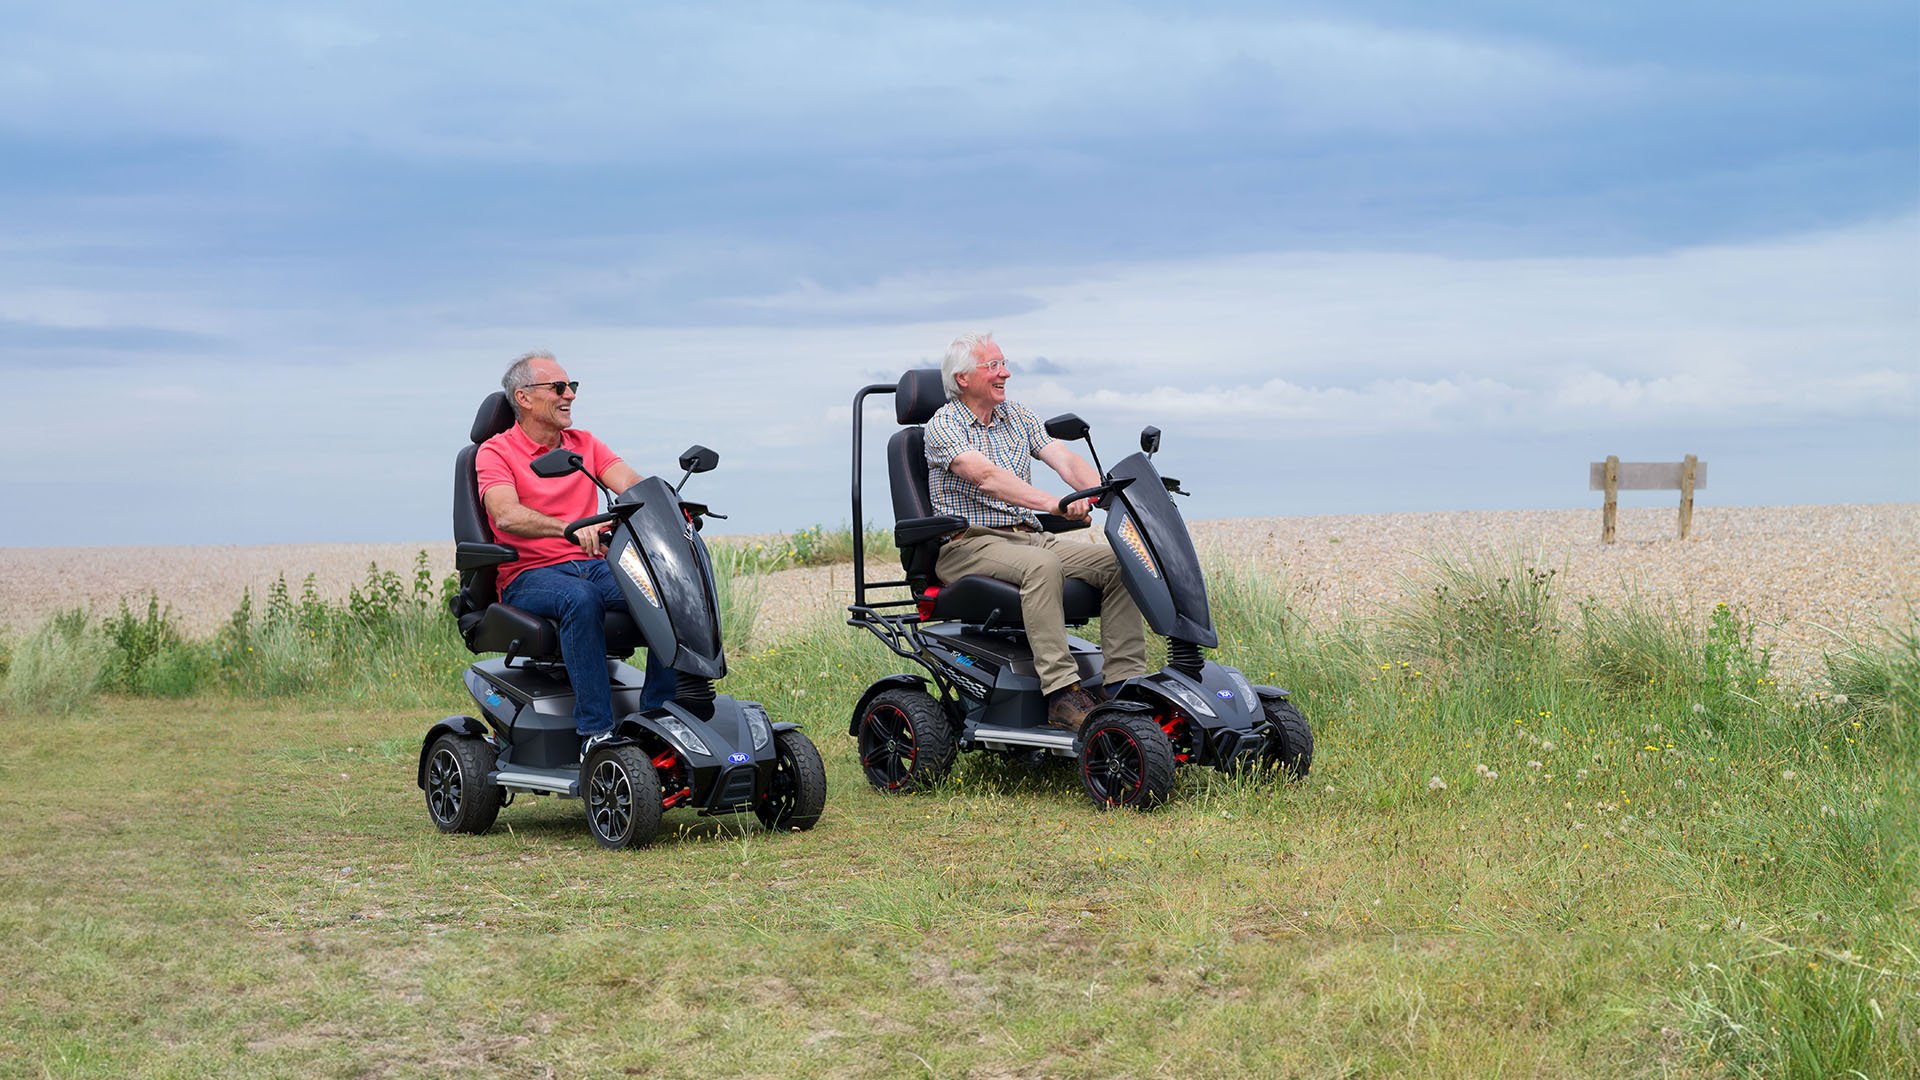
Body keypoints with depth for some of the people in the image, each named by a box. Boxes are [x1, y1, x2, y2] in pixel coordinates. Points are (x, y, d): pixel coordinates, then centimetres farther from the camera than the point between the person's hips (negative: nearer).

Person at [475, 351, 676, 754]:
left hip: (593, 565, 5)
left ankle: (658, 712, -21)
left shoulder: (586, 445, 18)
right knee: (580, 599, -39)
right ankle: (595, 729, -38)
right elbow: (506, 516, -18)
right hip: (528, 575, -5)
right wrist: (570, 528, -36)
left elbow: (632, 484, 2)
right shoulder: (495, 452, 1)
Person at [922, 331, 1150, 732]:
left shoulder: (1018, 417, 17)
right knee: (1042, 565, -37)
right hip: (970, 544, -7)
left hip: (1030, 536, 7)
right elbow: (987, 477, -23)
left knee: (1117, 561, -15)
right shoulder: (943, 426, -5)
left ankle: (1126, 681, -20)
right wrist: (1054, 503, -36)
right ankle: (1062, 694, -41)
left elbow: (1065, 460, 3)